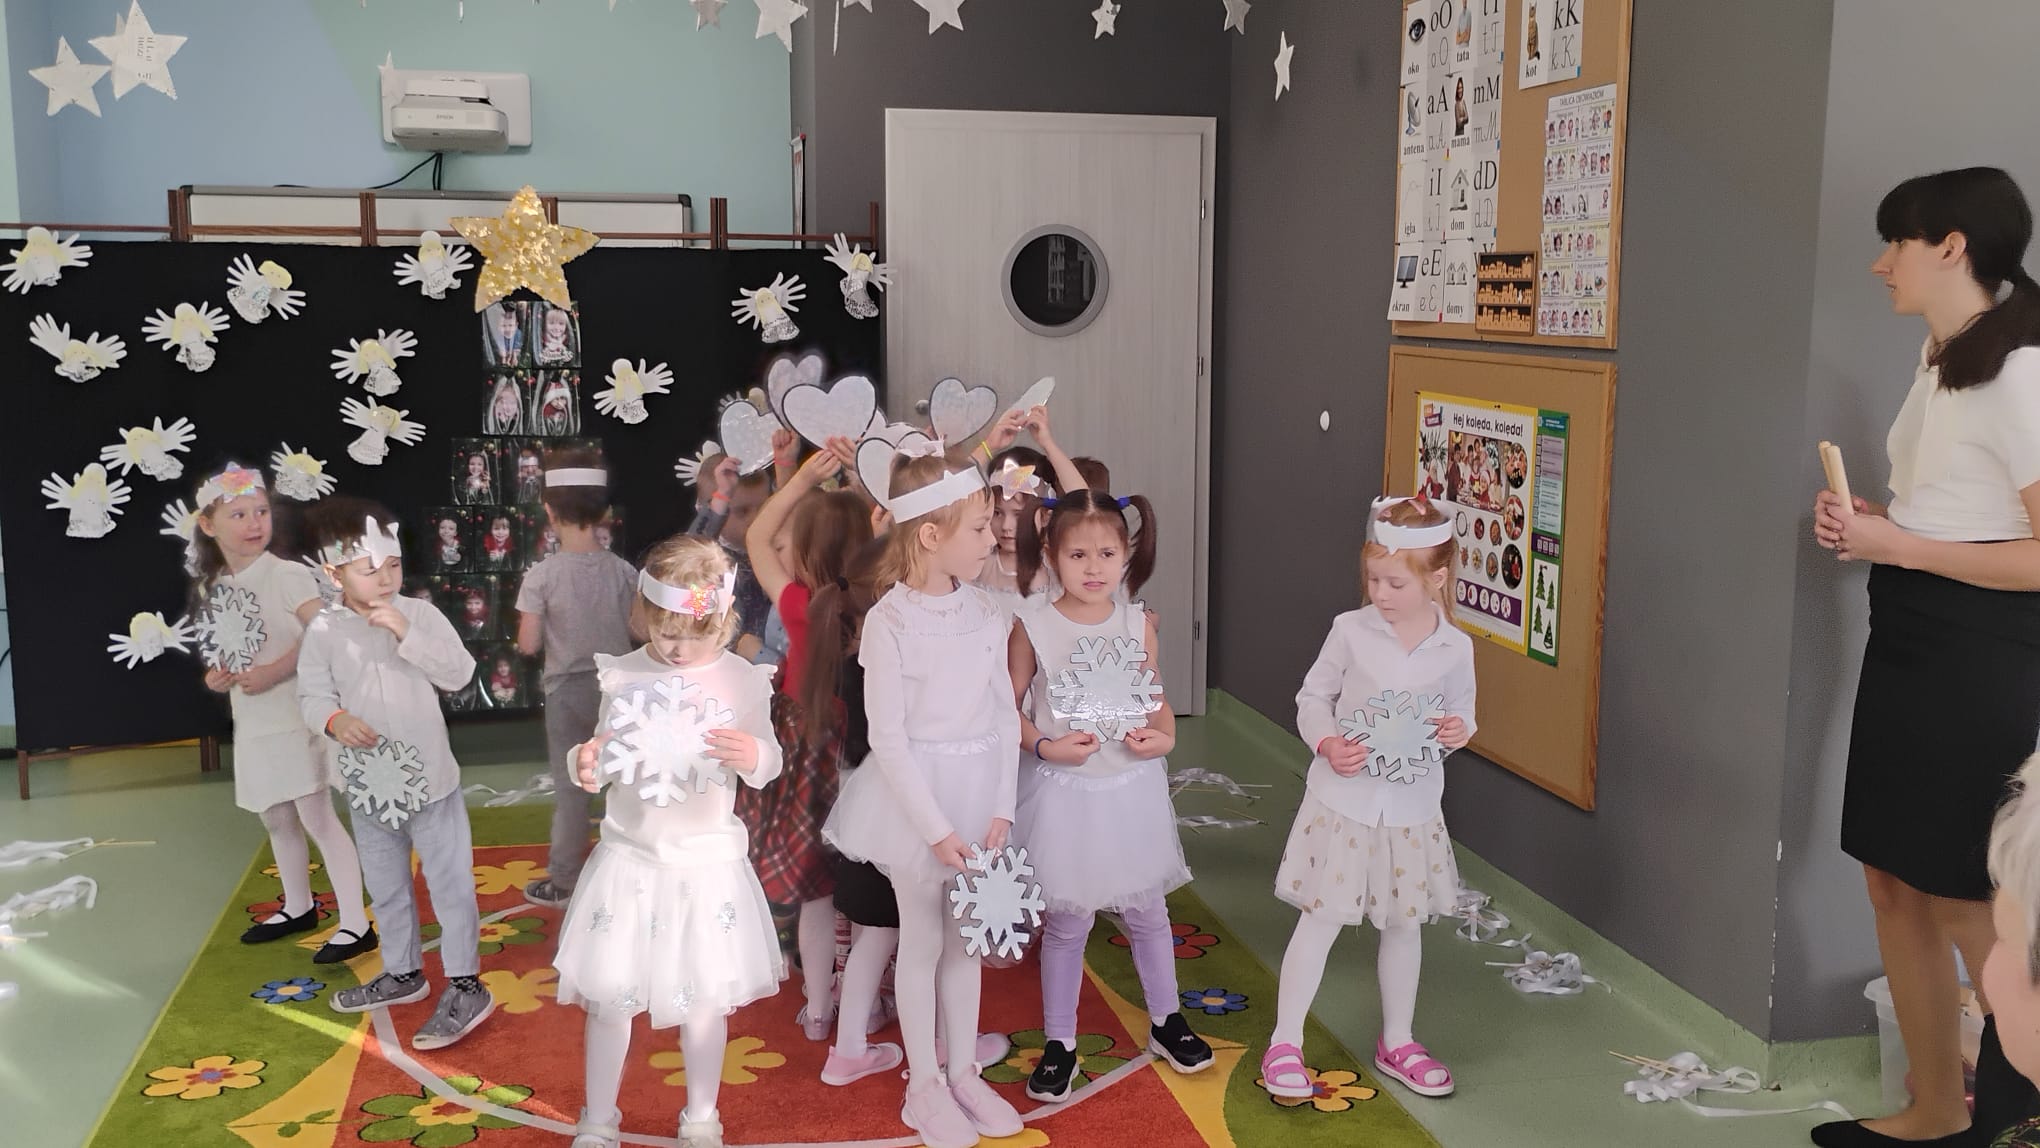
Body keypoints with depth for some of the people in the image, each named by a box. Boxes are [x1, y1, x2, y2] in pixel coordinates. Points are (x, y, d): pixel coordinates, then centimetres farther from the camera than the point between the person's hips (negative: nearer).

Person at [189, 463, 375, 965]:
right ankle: (298, 907, 36)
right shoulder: (211, 588, 8)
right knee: (276, 819, 18)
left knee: (316, 816, -9)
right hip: (252, 723, 7)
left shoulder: (287, 575, -14)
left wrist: (274, 671, -24)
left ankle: (355, 924, -5)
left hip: (296, 719, -7)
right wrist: (217, 676, -2)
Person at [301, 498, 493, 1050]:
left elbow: (459, 674, -16)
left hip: (430, 779, -3)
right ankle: (403, 973, 37)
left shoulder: (420, 615, -8)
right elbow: (312, 695, -3)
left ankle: (465, 986, 9)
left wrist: (407, 635, -25)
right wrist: (335, 718, -24)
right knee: (385, 886, 19)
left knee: (450, 882, 1)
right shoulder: (324, 631, -4)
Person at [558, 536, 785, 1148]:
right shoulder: (624, 677, -4)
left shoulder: (743, 680, -5)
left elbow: (768, 764, -6)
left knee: (706, 1000, 10)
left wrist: (754, 757, -29)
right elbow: (607, 751, 0)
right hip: (630, 860, 1)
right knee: (610, 997, 8)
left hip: (708, 861, 0)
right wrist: (585, 762, -22)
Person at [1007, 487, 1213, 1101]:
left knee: (1147, 911, 17)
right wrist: (1046, 746, -21)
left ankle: (1165, 1020, 38)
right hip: (1065, 791, -3)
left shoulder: (1138, 623, -2)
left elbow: (1156, 695, 9)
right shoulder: (1032, 626, -11)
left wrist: (1164, 735, -10)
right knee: (1067, 921, 7)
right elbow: (1010, 706, -6)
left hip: (1132, 787, 3)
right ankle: (1059, 1043, 24)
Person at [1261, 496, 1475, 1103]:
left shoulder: (1455, 647, -4)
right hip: (1344, 798, -2)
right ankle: (1284, 1043, 15)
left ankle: (1396, 1042, 34)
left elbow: (1462, 713, 7)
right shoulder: (1351, 629, -8)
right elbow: (1313, 697, 0)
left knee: (1403, 923, 15)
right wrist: (1327, 743, -17)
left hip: (1412, 807, 2)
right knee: (1321, 917, 2)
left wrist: (1458, 731, -16)